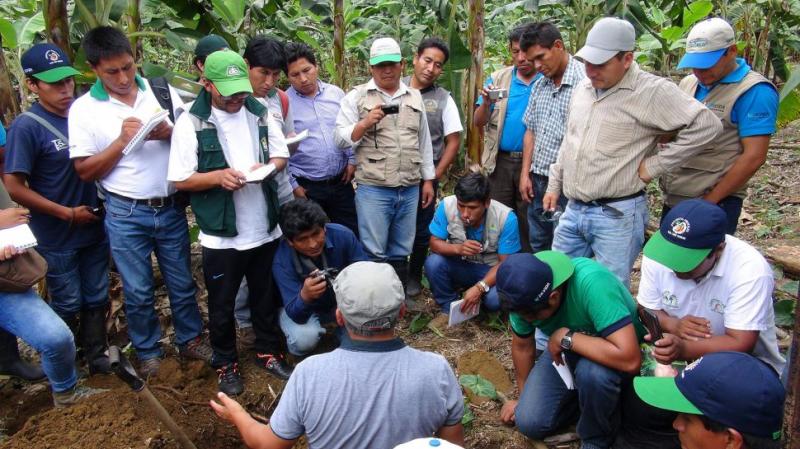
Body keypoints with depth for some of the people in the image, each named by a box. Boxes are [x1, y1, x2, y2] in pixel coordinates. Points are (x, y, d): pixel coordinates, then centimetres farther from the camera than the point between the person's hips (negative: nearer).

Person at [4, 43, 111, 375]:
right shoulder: (26, 127, -16)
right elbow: (15, 188, -15)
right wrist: (68, 214, -14)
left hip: (94, 227, 4)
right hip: (57, 236, -4)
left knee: (97, 297, 16)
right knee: (68, 305, 12)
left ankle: (97, 354, 36)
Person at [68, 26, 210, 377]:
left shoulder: (162, 91, 0)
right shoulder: (83, 109, -5)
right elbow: (85, 171, -5)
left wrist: (170, 134, -17)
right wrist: (122, 141, -17)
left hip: (171, 208, 2)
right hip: (126, 215, -2)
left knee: (182, 282, 16)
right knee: (138, 291, 11)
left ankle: (190, 339, 35)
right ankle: (148, 351, 32)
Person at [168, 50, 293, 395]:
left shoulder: (259, 112, 2)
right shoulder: (191, 121, -11)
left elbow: (281, 154, 10)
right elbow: (180, 179, -11)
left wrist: (269, 167, -12)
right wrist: (218, 176, -27)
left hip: (265, 229, 4)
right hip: (220, 234, -4)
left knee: (266, 297, 19)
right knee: (222, 305, 13)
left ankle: (269, 352, 39)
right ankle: (226, 363, 33)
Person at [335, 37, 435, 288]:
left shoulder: (415, 97, 14)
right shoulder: (356, 97, 2)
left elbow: (424, 141, 17)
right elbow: (341, 140, -1)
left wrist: (428, 180, 15)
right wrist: (365, 123, -17)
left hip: (410, 190, 4)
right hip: (373, 190, -4)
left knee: (400, 253, 13)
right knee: (374, 254, 1)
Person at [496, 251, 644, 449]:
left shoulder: (592, 284, -38)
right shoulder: (524, 294, -20)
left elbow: (630, 360, -44)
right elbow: (522, 345, -2)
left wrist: (566, 337, -36)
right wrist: (525, 397, 8)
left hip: (611, 358, -4)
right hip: (567, 352, 4)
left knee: (592, 372, -37)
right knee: (529, 422, -11)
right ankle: (585, 398, 15)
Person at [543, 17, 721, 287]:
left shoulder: (652, 91, -12)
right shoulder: (583, 88, 10)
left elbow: (706, 125, -18)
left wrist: (653, 166, -15)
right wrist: (554, 186, 20)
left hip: (617, 214, -7)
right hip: (573, 210, 7)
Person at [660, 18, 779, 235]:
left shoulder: (754, 91, -12)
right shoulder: (688, 83, 9)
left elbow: (753, 157, -16)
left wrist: (709, 201, -15)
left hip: (715, 203, -7)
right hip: (672, 199, 7)